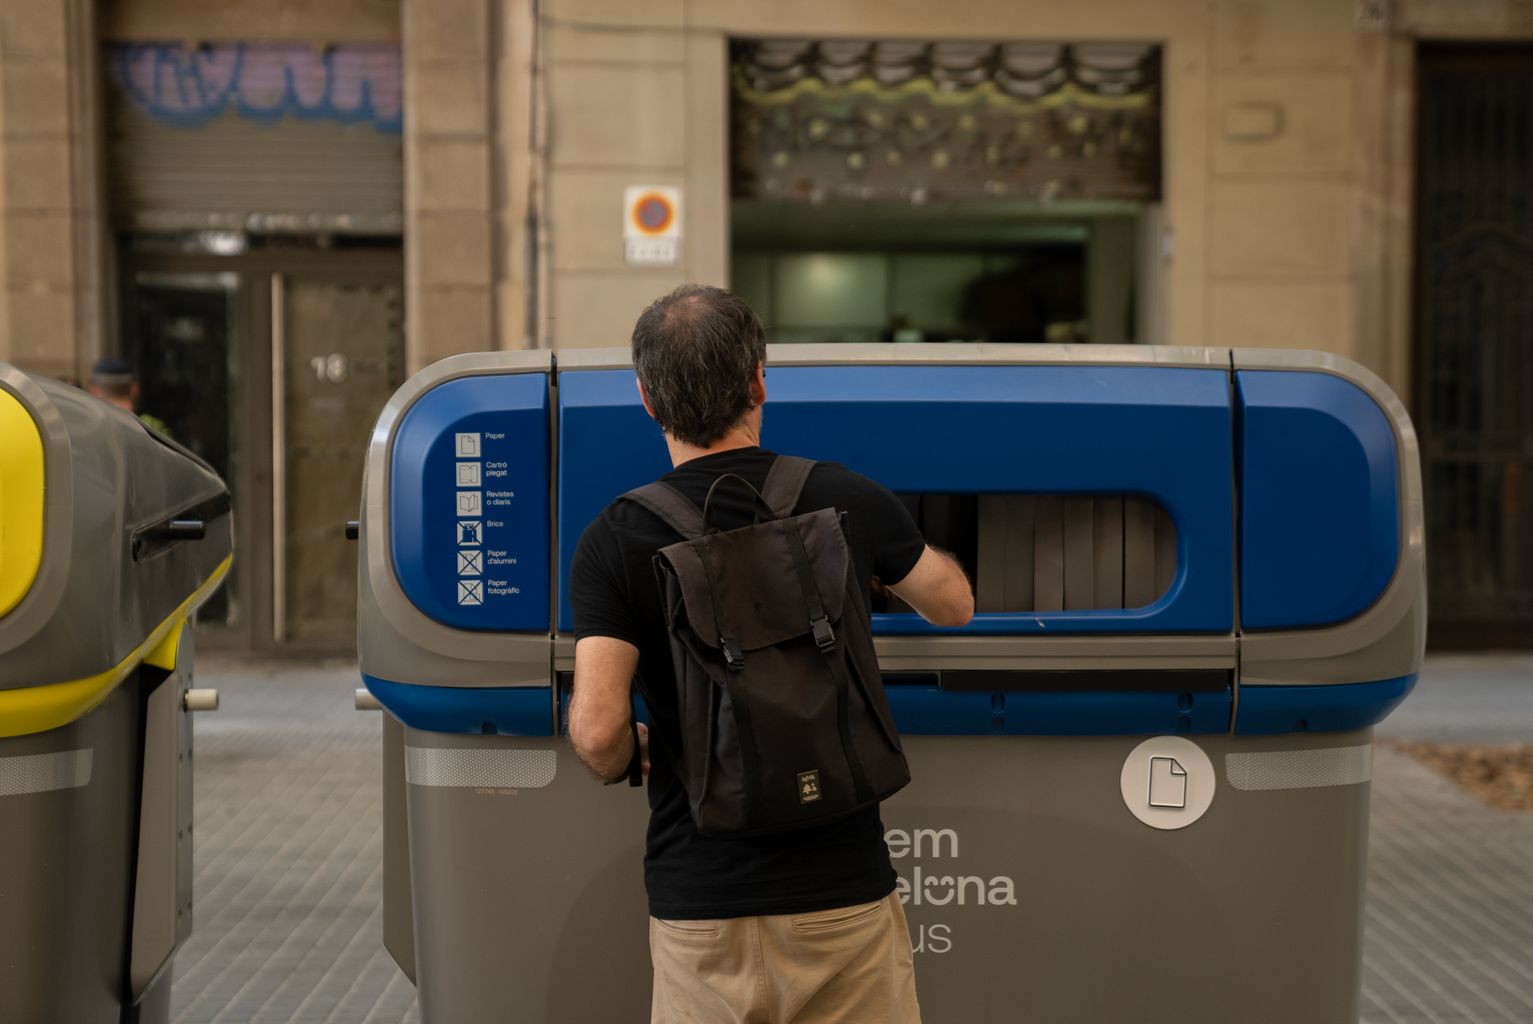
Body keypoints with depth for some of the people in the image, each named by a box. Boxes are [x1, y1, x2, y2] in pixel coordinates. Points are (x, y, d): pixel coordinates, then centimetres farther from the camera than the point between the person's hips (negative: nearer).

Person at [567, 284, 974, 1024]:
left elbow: (597, 731, -17)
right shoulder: (849, 502, -3)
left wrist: (627, 759, 7)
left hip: (698, 905, 0)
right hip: (842, 890, 1)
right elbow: (953, 607, 16)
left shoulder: (614, 540, -8)